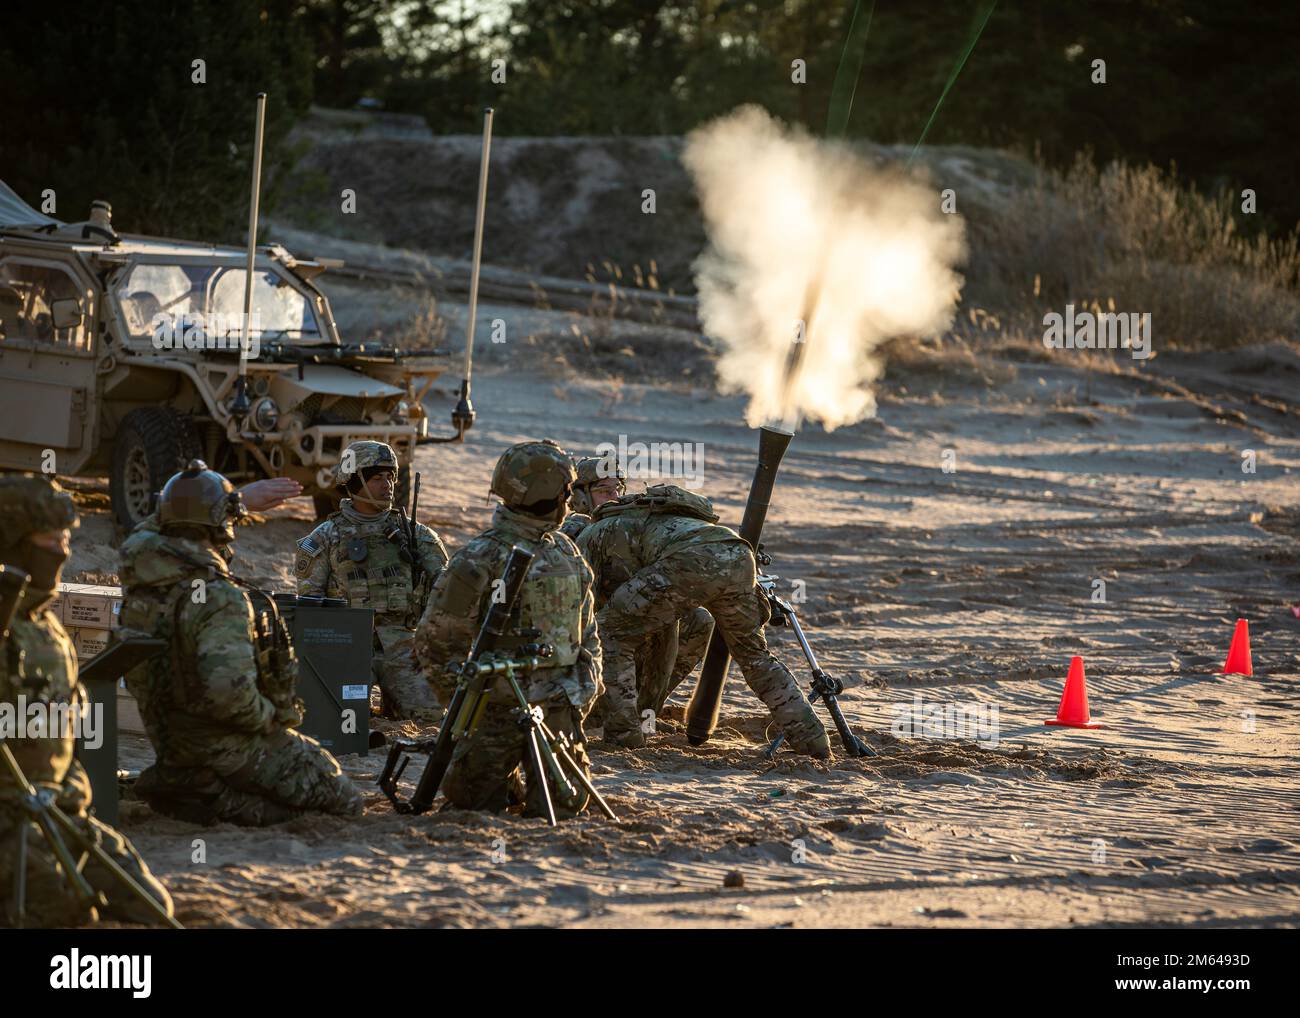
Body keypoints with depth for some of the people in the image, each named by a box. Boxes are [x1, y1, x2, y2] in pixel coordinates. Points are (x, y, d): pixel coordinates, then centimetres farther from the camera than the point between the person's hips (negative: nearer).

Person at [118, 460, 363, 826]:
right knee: (344, 799, 6)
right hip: (227, 750, -8)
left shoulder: (138, 580, -2)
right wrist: (268, 718, -15)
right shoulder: (220, 600, -26)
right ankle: (226, 802, -9)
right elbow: (228, 690, -37)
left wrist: (249, 497, 24)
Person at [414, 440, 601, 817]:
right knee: (475, 800, -3)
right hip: (502, 703, -5)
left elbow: (586, 627, 21)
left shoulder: (565, 552, 11)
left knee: (562, 805, -3)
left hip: (559, 703, 5)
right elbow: (436, 641, -8)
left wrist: (588, 685, 11)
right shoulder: (479, 559, -11)